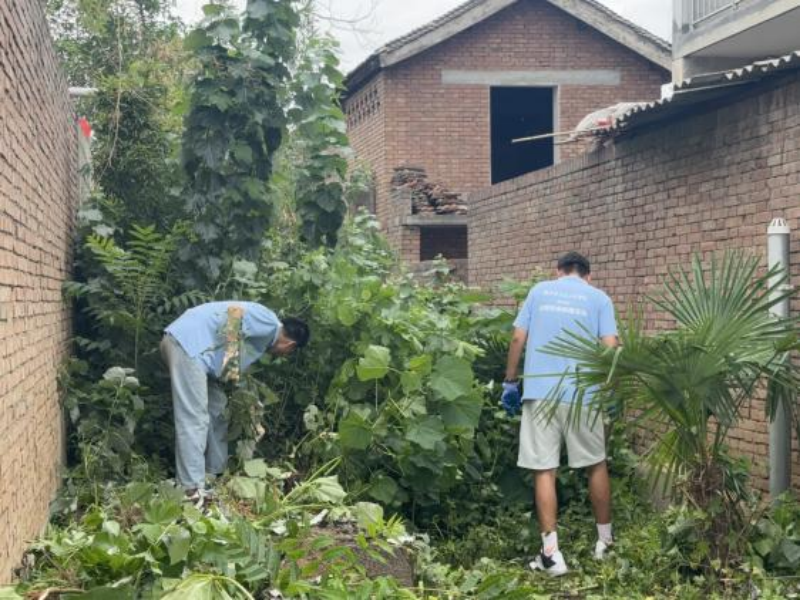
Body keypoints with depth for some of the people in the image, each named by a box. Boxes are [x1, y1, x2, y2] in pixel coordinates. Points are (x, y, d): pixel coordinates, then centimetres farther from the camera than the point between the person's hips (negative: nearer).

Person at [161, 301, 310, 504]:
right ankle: (193, 491, -13)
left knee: (216, 412, 17)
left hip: (188, 344, 11)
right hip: (187, 342, -11)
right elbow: (234, 313, -19)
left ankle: (215, 476, 25)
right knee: (194, 419, -12)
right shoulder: (270, 323, -4)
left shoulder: (263, 336, 25)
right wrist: (231, 361, -15)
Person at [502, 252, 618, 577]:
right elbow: (610, 347, -2)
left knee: (544, 470, 1)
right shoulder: (599, 298, 8)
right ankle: (604, 540, 27)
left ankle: (551, 553, -2)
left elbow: (518, 338, 6)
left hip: (539, 392, 0)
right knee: (596, 465, 16)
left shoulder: (539, 291, 12)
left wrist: (510, 383, 13)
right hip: (583, 394, 0)